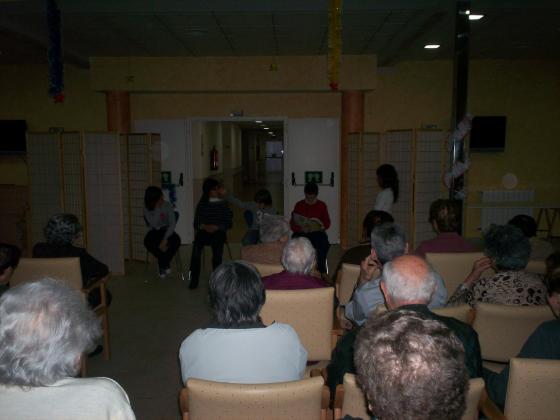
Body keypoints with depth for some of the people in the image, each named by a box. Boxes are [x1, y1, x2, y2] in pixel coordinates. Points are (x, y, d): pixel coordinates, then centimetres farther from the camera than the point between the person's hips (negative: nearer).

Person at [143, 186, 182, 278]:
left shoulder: (168, 205, -8)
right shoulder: (147, 208, -7)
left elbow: (172, 223, -15)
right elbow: (154, 224, -17)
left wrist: (165, 239, -25)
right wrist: (157, 208, -21)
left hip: (167, 231, 0)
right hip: (154, 232, 0)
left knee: (176, 240, -34)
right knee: (147, 241, -35)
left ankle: (164, 263, -4)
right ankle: (165, 263, -9)